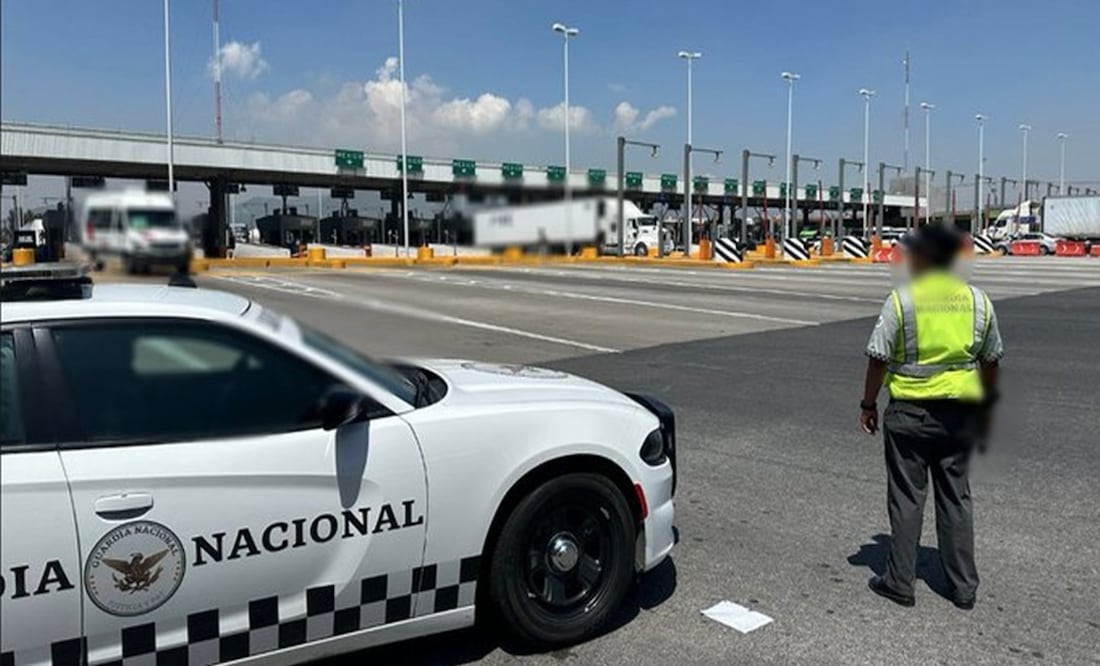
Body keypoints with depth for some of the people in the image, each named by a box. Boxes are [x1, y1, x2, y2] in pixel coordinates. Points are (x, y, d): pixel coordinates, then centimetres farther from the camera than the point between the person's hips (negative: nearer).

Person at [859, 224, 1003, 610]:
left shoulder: (902, 300, -11)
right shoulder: (978, 301, 3)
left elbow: (879, 358, -10)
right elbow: (990, 360, 10)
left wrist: (868, 405, 0)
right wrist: (986, 407, 21)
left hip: (910, 412, -4)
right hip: (960, 413, 4)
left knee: (906, 498, 6)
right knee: (956, 497, 15)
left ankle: (899, 583, 15)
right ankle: (963, 587, 23)